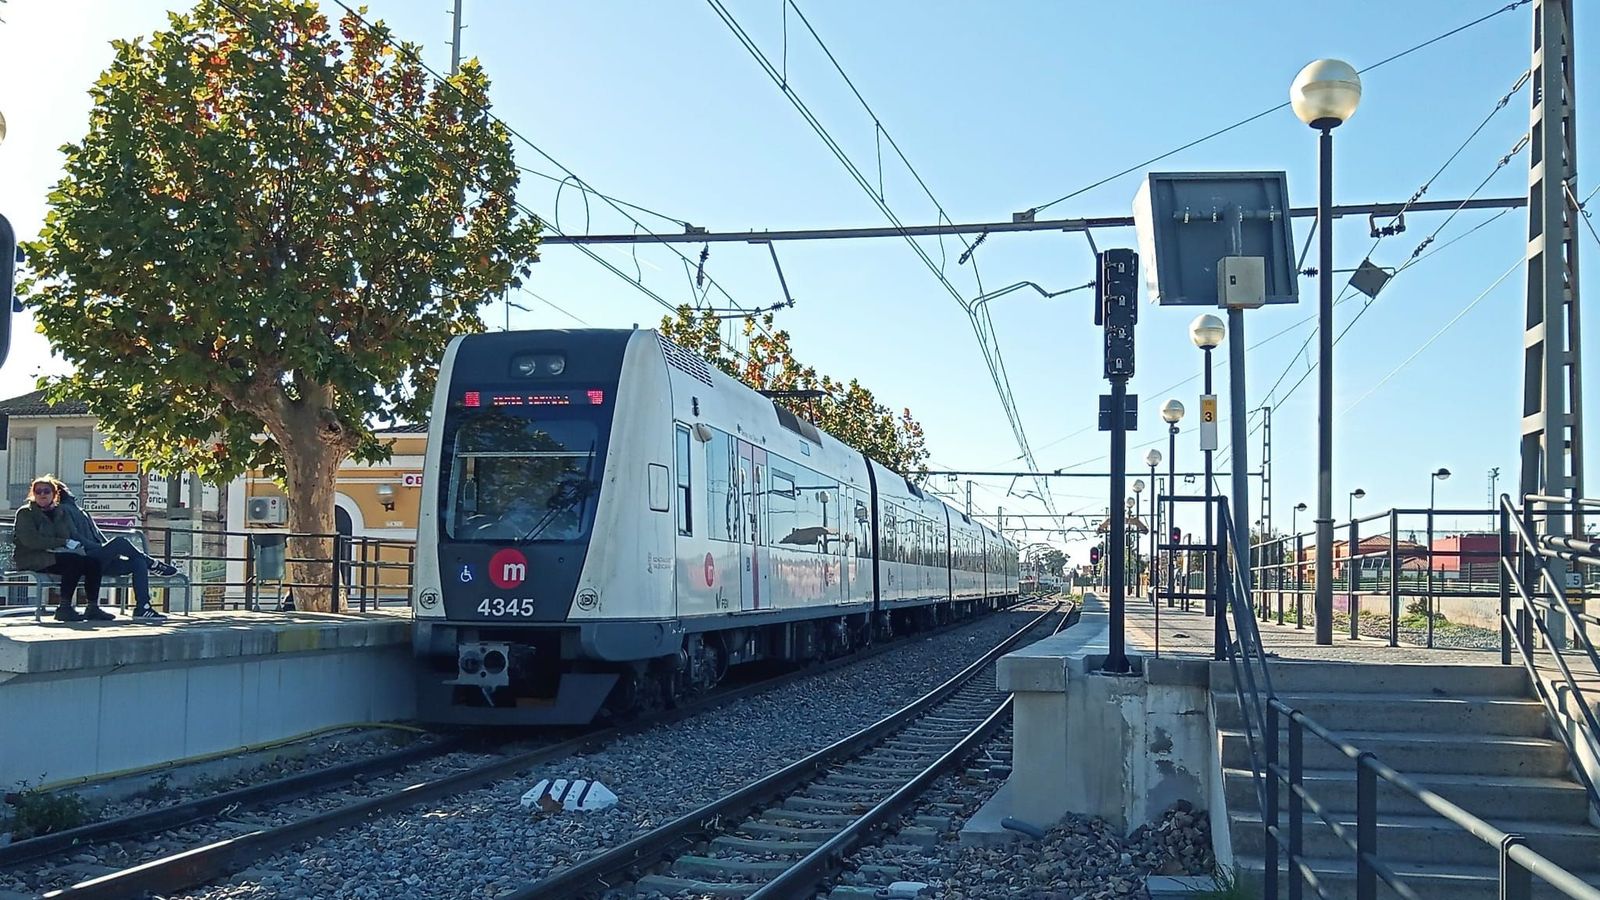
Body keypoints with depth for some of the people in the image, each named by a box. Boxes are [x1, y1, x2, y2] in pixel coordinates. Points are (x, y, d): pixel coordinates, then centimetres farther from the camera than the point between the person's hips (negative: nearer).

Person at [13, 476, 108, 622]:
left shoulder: (60, 512, 19)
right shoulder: (25, 513, 1)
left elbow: (72, 536, 18)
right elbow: (30, 540, -14)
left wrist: (75, 545, -8)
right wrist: (64, 543, -19)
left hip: (58, 556, 6)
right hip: (33, 559, -6)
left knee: (93, 562, -19)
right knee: (74, 561, -32)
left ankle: (93, 607, -18)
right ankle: (64, 608, -31)